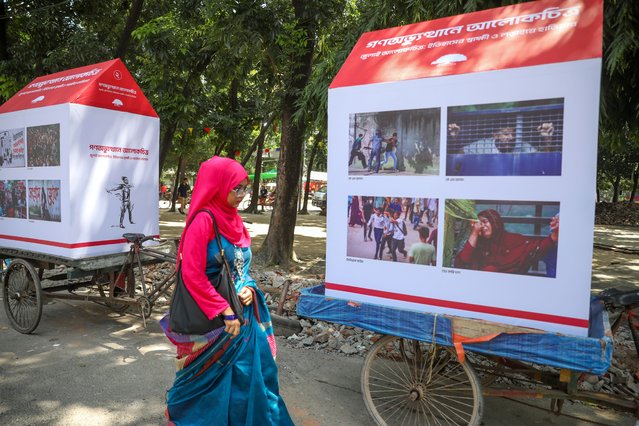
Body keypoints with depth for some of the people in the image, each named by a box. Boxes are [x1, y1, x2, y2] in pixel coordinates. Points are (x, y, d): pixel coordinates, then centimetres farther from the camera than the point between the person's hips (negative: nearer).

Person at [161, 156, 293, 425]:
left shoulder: (234, 220, 8)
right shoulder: (203, 221, -16)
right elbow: (193, 275, -19)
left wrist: (249, 288, -3)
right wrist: (225, 311, -18)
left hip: (241, 314, 7)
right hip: (211, 319, -7)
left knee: (245, 374, 15)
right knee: (211, 378, 10)